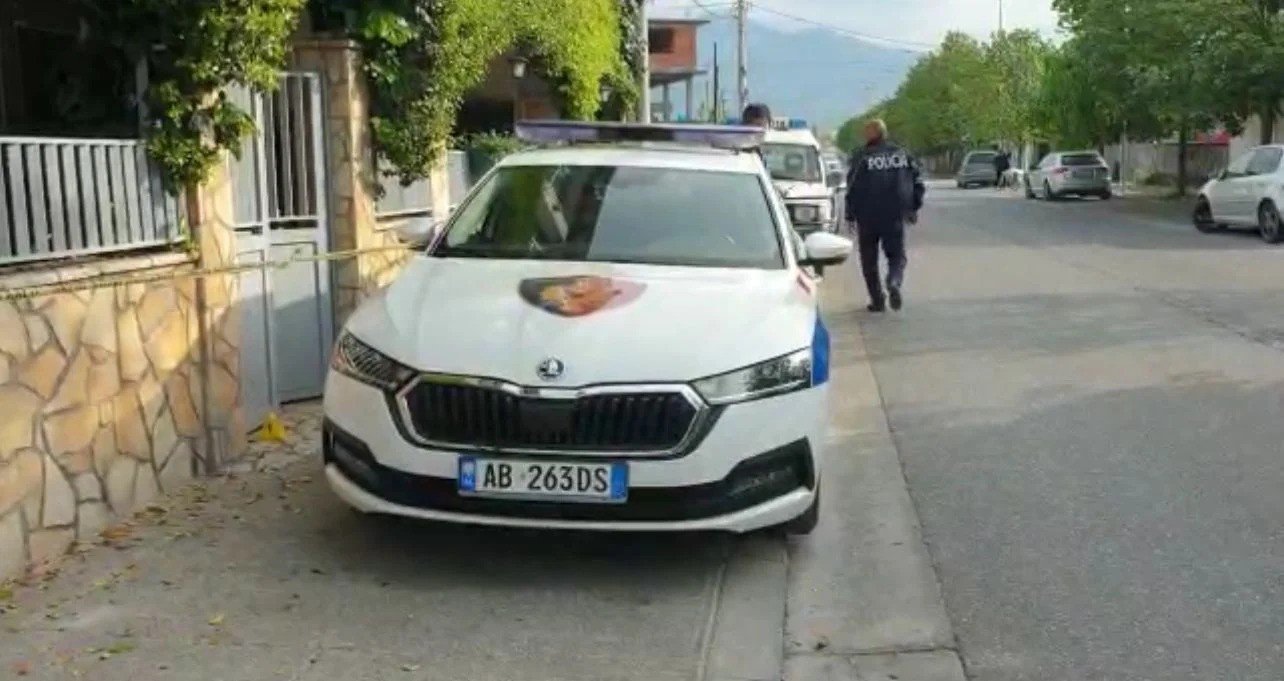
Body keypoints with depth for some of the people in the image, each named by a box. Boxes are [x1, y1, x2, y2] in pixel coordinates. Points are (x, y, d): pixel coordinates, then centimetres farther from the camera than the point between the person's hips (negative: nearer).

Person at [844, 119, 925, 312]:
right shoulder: (903, 154, 6)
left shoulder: (861, 157, -7)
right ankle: (894, 283, -17)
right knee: (897, 255, 12)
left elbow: (853, 189, -9)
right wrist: (913, 209, 18)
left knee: (869, 259, 10)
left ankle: (877, 300, 8)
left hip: (867, 217, -2)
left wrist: (850, 216, -2)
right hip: (895, 216, 2)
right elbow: (918, 184, 8)